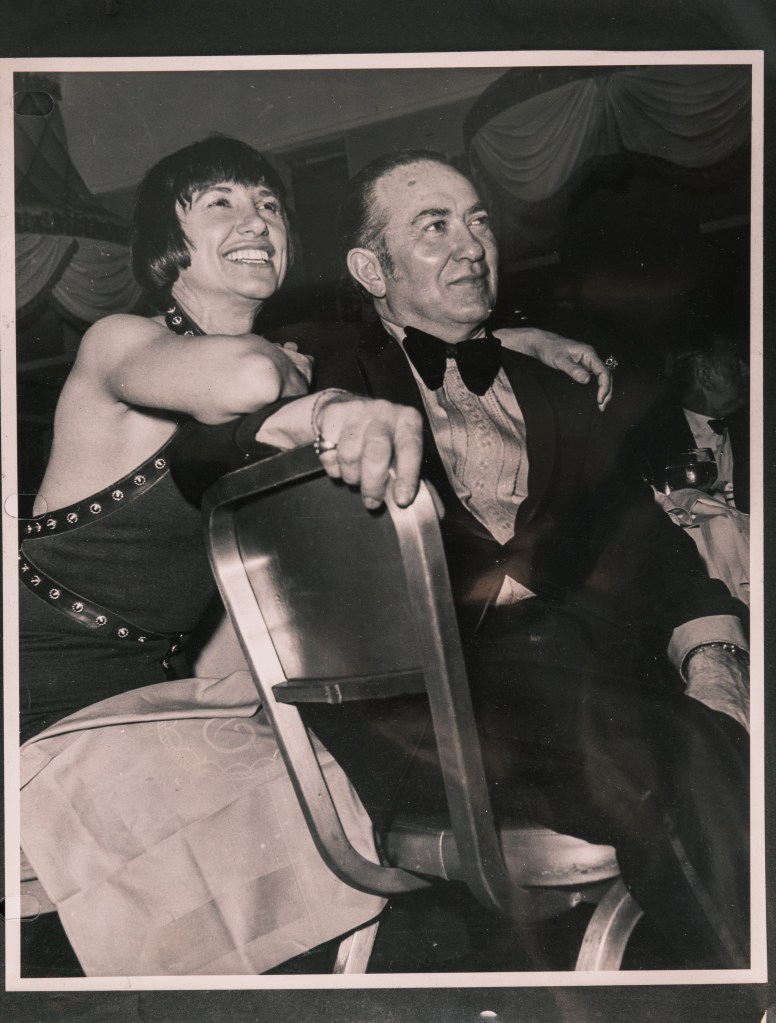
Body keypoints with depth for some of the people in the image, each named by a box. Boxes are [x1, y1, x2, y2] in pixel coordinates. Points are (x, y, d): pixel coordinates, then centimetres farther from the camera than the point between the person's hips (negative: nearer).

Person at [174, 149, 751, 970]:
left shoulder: (554, 395, 28)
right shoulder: (332, 365, 18)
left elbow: (636, 535, 16)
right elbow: (197, 455, 1)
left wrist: (710, 654, -5)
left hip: (572, 642, 4)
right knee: (676, 756, -29)